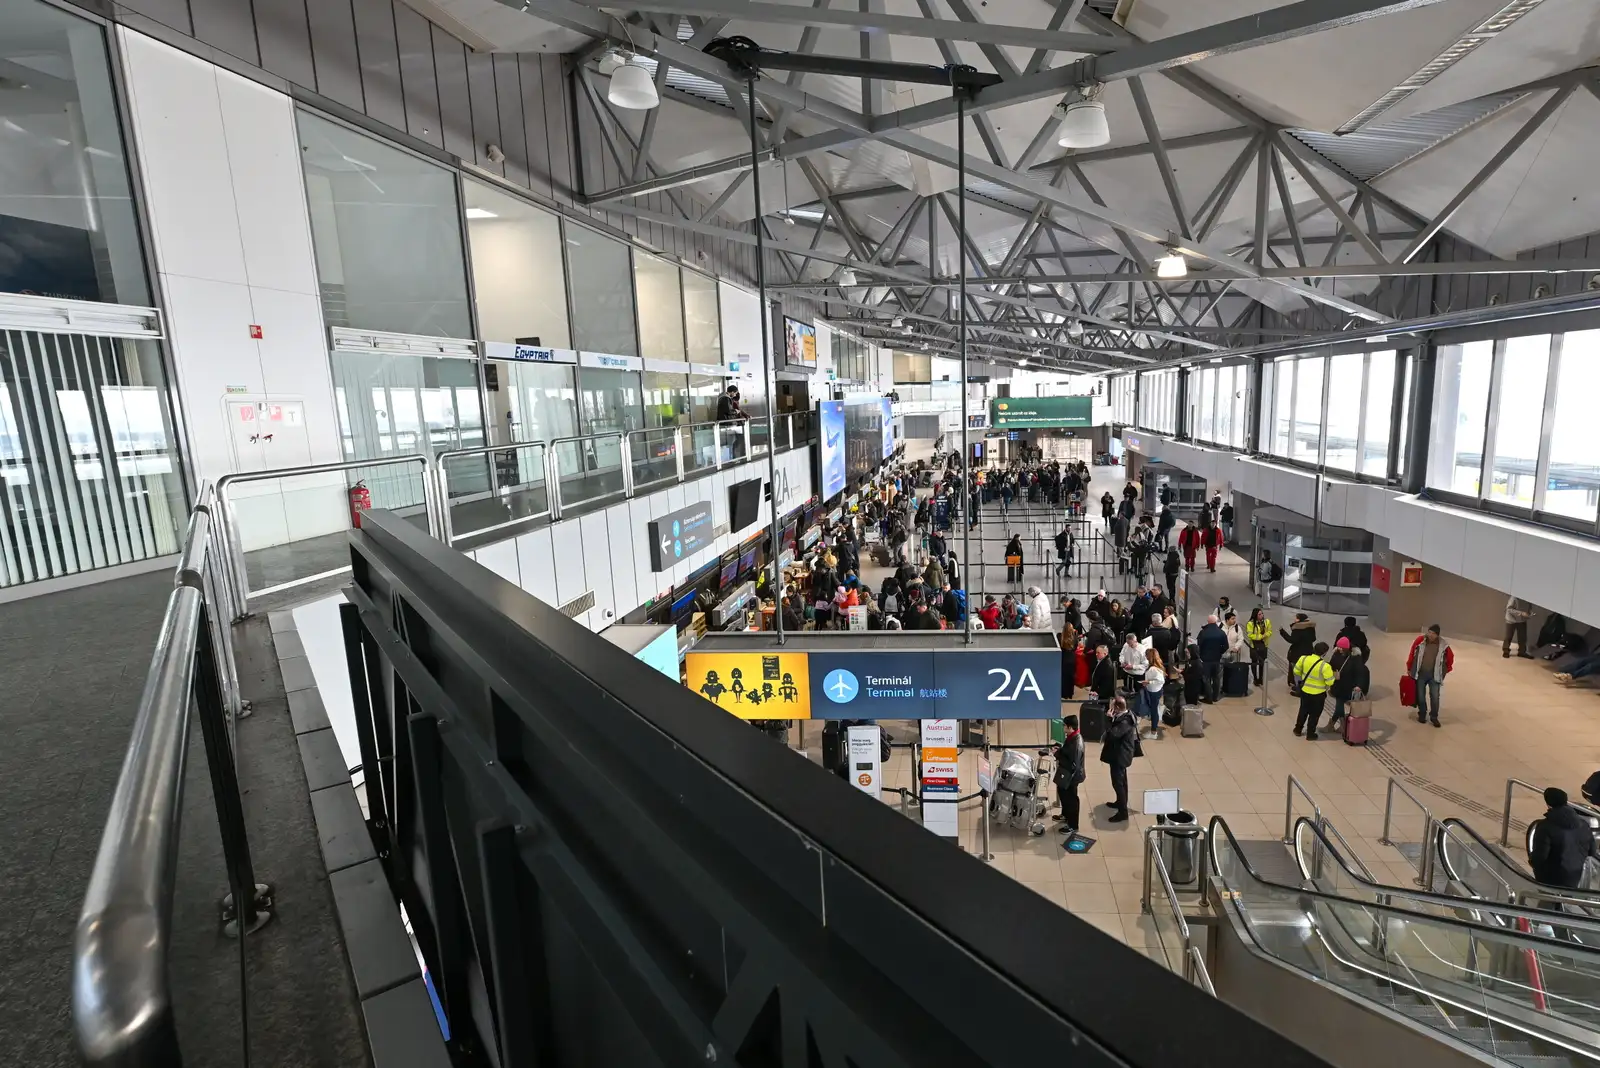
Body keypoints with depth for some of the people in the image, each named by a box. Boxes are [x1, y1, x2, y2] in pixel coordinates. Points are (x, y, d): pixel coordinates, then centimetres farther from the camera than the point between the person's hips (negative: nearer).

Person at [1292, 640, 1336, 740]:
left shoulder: (1304, 658, -11)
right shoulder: (1325, 666, -28)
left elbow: (1296, 671, 3)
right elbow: (1330, 682, -22)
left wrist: (1298, 683, 19)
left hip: (1304, 690, 5)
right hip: (1318, 694, -5)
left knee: (1303, 710, 24)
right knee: (1314, 714, 14)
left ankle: (1298, 729, 36)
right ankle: (1310, 735, 26)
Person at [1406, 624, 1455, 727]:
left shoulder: (1443, 645, -9)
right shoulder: (1420, 640, -10)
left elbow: (1450, 657, 9)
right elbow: (1412, 653, 1)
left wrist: (1446, 670, 12)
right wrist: (1409, 668, 5)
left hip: (1434, 675, 0)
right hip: (1420, 673, 0)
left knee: (1435, 696, 1)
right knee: (1421, 696, 9)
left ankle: (1434, 717, 17)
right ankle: (1422, 715, 26)